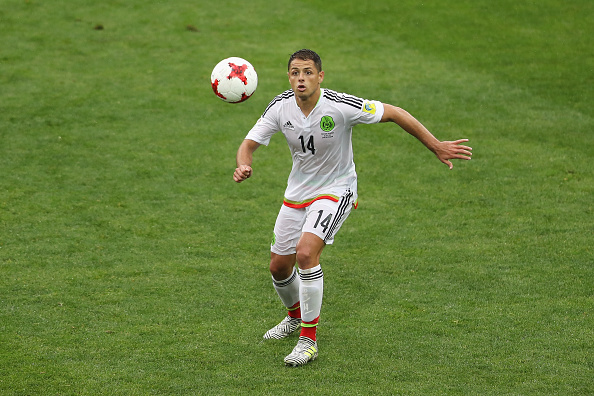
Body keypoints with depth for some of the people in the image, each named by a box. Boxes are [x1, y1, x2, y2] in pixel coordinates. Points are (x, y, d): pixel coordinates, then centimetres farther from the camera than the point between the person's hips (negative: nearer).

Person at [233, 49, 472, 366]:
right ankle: (295, 315, 46)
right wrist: (243, 165, -31)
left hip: (335, 191, -5)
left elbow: (394, 113, -16)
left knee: (306, 252, -27)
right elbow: (250, 143, -6)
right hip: (297, 192, 5)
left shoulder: (340, 107, -24)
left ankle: (308, 339, -16)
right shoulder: (280, 107, -12)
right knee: (279, 266, 12)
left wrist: (436, 147, -15)